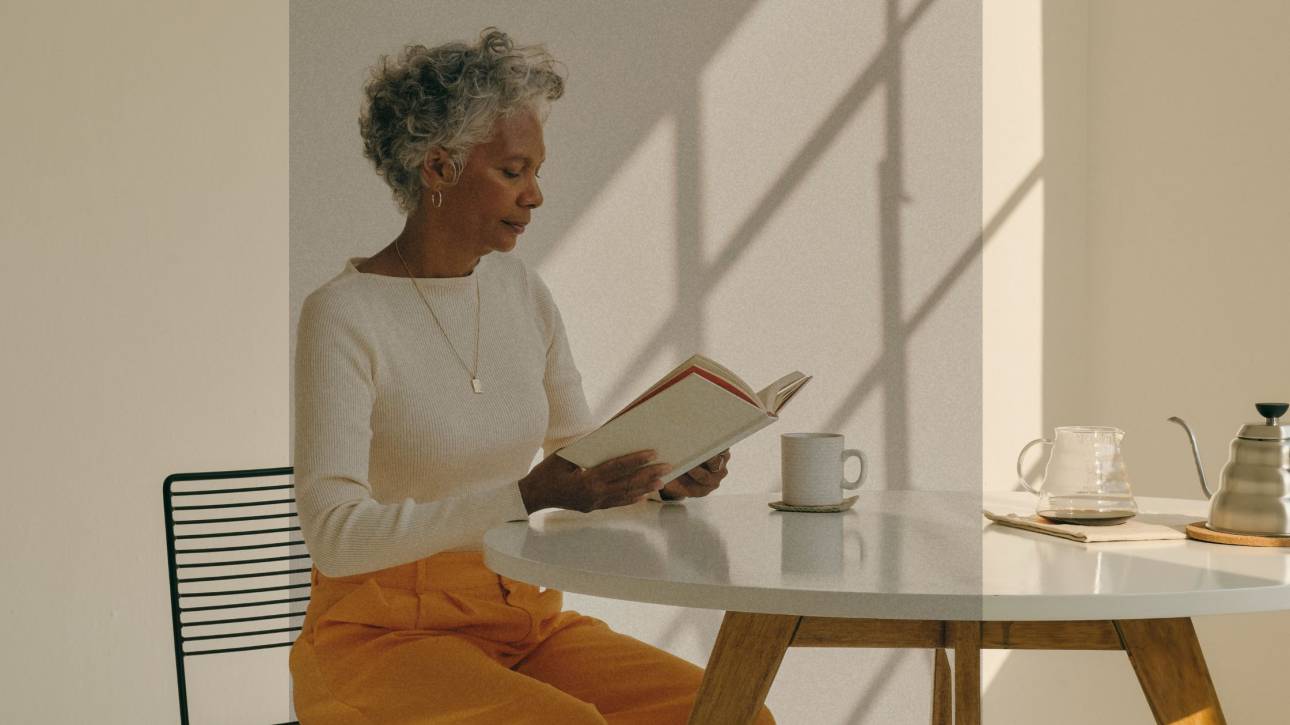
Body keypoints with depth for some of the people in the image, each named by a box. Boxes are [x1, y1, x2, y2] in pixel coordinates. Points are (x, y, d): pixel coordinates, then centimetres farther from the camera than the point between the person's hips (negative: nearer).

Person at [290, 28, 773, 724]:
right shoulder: (343, 316, -14)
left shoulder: (522, 293, 6)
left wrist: (661, 478, -9)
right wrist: (528, 494, -31)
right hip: (384, 638, -6)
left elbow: (582, 460, 14)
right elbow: (334, 536, -23)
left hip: (524, 619, 6)